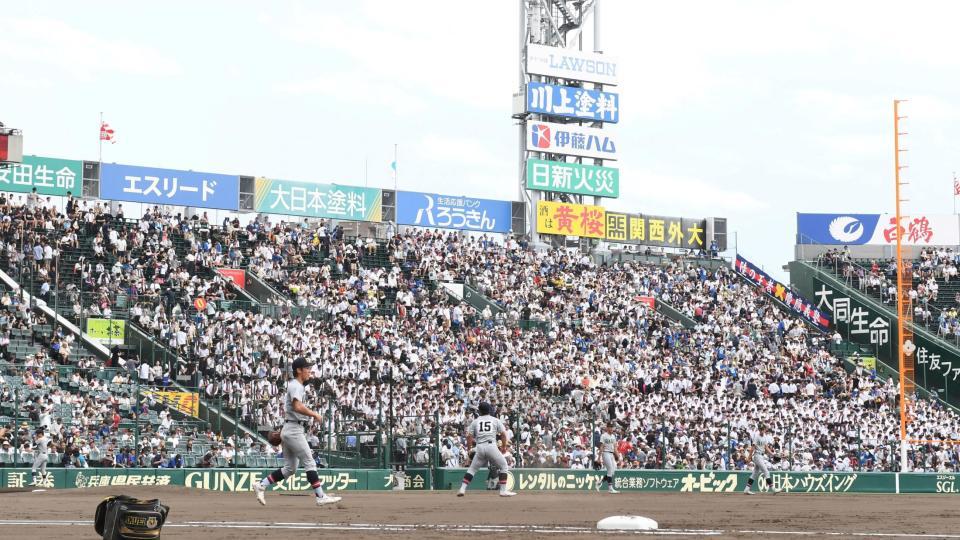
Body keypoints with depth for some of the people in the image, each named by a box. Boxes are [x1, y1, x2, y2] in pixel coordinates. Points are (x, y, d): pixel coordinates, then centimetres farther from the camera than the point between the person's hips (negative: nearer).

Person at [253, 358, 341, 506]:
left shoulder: (292, 386, 21)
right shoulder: (296, 386, -11)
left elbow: (285, 410, 26)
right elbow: (298, 407, -26)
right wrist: (315, 415, -18)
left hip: (288, 430, 10)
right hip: (294, 429, -10)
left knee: (290, 468, 10)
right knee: (309, 463, -9)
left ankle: (261, 485, 8)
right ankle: (321, 497, -9)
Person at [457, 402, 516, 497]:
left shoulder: (475, 421, 13)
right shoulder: (496, 420, 11)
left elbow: (469, 436, 7)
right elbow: (503, 434, 6)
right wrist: (504, 447, 17)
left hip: (479, 447, 2)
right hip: (491, 446, -2)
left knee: (472, 468, 15)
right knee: (503, 466, 11)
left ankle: (462, 489, 4)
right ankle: (503, 491, 2)